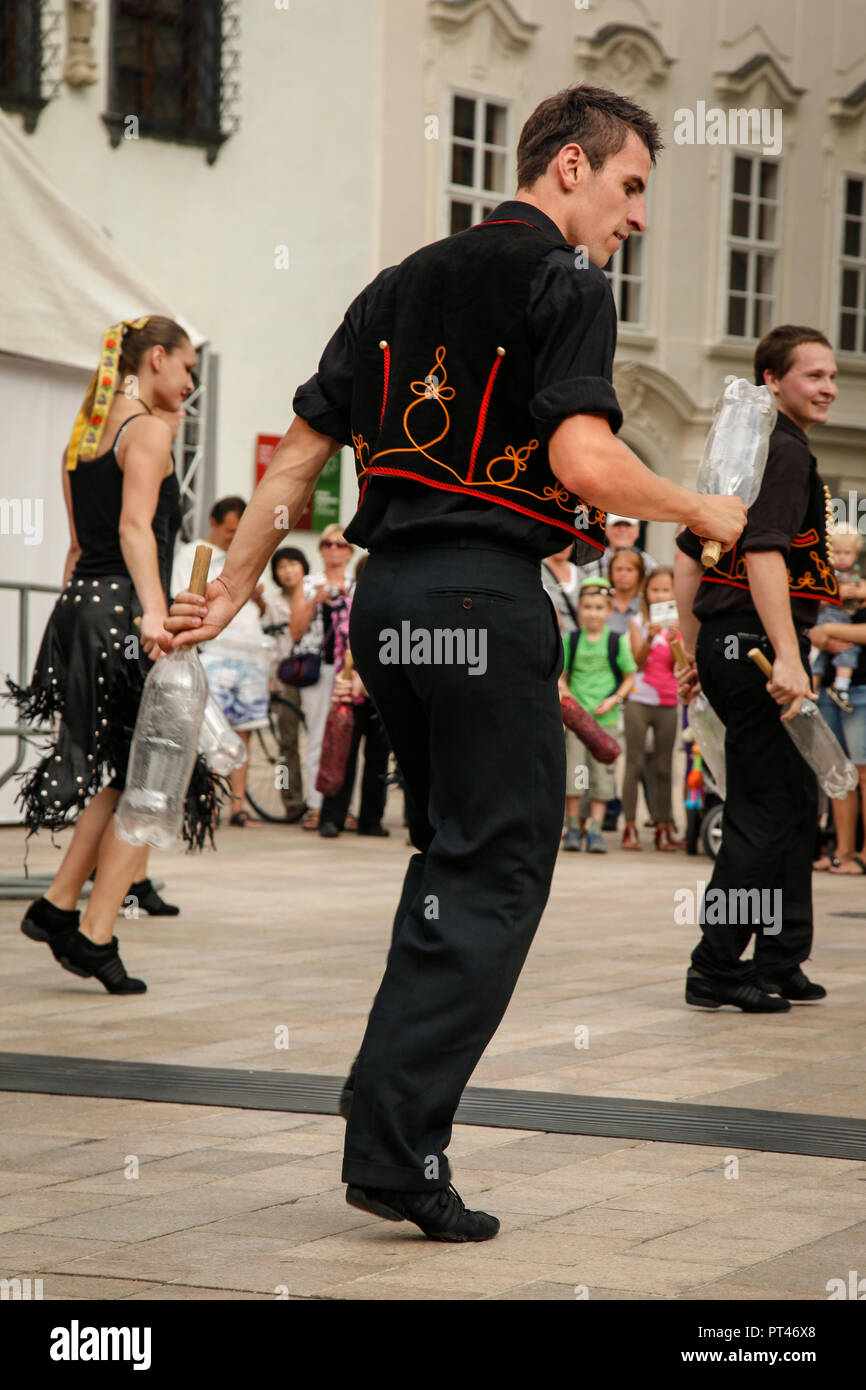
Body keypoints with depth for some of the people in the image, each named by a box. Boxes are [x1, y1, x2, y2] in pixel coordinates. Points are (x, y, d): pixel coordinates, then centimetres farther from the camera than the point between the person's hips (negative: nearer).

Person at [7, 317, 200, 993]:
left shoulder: (84, 434, 18)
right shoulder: (149, 429, -7)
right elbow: (135, 527, -20)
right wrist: (154, 609, -30)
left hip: (79, 607, 9)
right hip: (125, 613, -9)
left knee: (127, 772, 18)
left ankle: (59, 905, 17)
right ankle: (95, 935, -5)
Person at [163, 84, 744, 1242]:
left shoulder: (405, 282, 18)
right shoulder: (564, 279, -5)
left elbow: (300, 457, 17)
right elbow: (584, 462, -19)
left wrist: (230, 593, 22)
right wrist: (704, 513, -3)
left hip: (387, 594, 8)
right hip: (485, 592, -8)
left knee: (450, 860, 19)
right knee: (496, 877, -2)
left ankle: (391, 1122, 16)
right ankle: (396, 1148, -7)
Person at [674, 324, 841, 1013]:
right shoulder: (784, 449, -11)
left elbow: (689, 553, 24)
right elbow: (764, 554, -24)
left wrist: (694, 648, 25)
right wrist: (787, 658, -29)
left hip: (728, 645, 10)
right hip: (758, 644, -10)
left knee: (796, 802, 15)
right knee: (768, 811, -6)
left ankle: (780, 962, 19)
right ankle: (716, 972, -3)